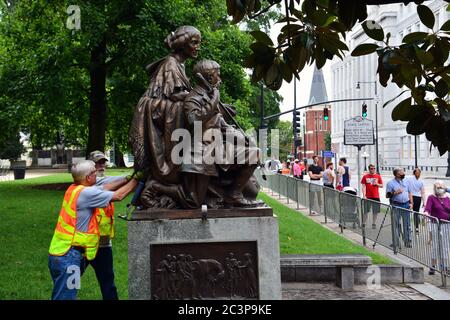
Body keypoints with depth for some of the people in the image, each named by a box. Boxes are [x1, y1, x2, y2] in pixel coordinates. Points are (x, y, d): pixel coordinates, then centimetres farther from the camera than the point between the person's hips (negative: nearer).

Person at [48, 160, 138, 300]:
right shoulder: (86, 193, -18)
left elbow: (105, 189, 13)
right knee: (66, 296, -4)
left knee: (61, 295, 16)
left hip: (60, 252, 9)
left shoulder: (74, 189, 7)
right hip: (68, 256, -9)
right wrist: (136, 180, 0)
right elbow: (118, 196, -12)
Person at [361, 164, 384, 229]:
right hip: (367, 197, -1)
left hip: (376, 197, 2)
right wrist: (364, 195, -10)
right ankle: (363, 223, 10)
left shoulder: (378, 176, 7)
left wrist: (377, 184, -9)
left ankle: (374, 224, 15)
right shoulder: (365, 176, 2)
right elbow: (363, 186, -1)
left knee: (375, 211, 5)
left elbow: (382, 186, 12)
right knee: (366, 211, 3)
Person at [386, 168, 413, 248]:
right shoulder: (391, 183, -3)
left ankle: (407, 241, 15)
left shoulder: (406, 182, 12)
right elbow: (387, 195, -5)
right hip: (396, 206, -4)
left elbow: (409, 193, 16)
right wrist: (396, 193, -17)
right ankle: (396, 242, 9)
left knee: (407, 224, 6)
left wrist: (411, 203, 6)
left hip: (406, 205, 4)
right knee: (396, 224, 1)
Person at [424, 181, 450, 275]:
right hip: (435, 224, -4)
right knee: (435, 246, 0)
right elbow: (427, 208, -18)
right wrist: (426, 213, -37)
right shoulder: (431, 198, -3)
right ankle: (433, 266, 9)